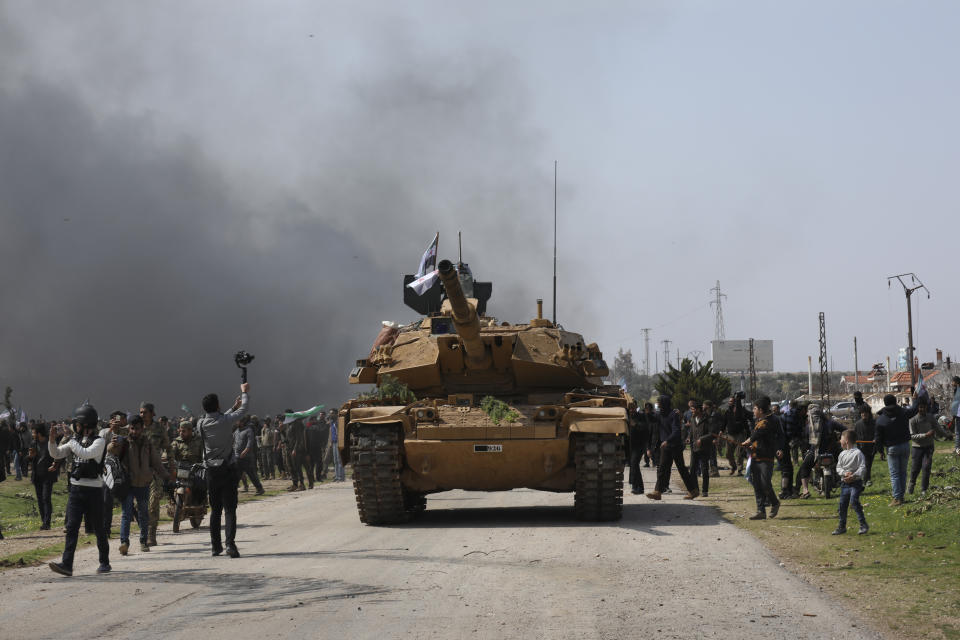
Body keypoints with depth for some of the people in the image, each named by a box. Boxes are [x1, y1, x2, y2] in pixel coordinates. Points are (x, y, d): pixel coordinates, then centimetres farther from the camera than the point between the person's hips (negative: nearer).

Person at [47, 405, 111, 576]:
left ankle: (104, 562, 21)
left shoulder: (99, 441, -8)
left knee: (98, 528, 6)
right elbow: (56, 454, 11)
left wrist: (71, 439, -16)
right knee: (72, 527, -7)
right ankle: (67, 565, -13)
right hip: (76, 488, 5)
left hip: (93, 489, -5)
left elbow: (85, 453, -25)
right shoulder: (76, 440, 11)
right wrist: (52, 439, -5)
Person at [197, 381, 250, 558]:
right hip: (228, 469, -4)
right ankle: (230, 543, -18)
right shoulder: (226, 421, -12)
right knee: (230, 509, -4)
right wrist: (245, 392, 23)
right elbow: (243, 410, 6)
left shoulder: (201, 424, 0)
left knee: (215, 509, 13)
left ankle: (215, 545, 15)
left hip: (212, 471, 4)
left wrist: (233, 408, 33)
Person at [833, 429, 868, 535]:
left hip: (855, 483, -7)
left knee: (854, 501, -20)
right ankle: (842, 526, 18)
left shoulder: (858, 453, -10)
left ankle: (863, 525, -14)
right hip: (844, 483, 7)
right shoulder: (842, 454, 11)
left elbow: (862, 468, -13)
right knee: (842, 504, 6)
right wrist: (844, 473, -11)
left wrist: (853, 476, -23)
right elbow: (838, 467, 10)